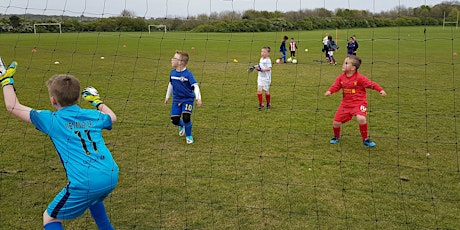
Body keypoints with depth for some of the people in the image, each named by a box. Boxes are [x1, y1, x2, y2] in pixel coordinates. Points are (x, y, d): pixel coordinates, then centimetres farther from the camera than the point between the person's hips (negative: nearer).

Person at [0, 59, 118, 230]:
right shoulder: (94, 116, 11)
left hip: (84, 183, -6)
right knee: (93, 199, 40)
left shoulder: (51, 120, -1)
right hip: (111, 177, 6)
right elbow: (112, 117, 35)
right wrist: (97, 102, 48)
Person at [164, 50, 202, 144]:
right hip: (176, 99, 5)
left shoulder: (188, 74, -18)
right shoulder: (172, 72, 0)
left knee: (186, 118, -17)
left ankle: (189, 135, 10)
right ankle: (182, 126, 37)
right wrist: (167, 96, 22)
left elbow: (195, 86, -21)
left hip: (188, 99, -5)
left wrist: (198, 98, -33)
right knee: (174, 120, -1)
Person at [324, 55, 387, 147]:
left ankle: (366, 139, -5)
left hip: (359, 103, -4)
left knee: (361, 118, -29)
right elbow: (336, 86, 0)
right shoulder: (341, 77, 0)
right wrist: (329, 91, -20)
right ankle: (336, 137, 33)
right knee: (336, 122, 0)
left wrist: (380, 90, -21)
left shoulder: (360, 78, -14)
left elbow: (371, 84, -12)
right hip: (346, 103, 5)